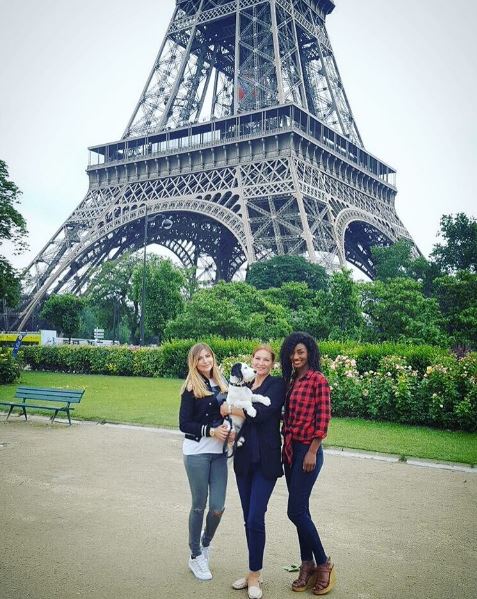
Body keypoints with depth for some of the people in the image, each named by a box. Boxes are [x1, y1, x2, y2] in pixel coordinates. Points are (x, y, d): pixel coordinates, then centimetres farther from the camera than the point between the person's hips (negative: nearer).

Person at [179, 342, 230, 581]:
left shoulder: (221, 384, 7)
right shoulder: (191, 388, -7)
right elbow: (184, 424, -8)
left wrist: (228, 430, -4)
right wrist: (211, 430, -17)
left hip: (219, 453, 4)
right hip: (196, 452, -4)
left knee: (218, 506, 2)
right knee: (199, 505, 5)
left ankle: (205, 542, 33)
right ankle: (195, 556, 24)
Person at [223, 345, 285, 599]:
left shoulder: (277, 384, -5)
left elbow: (261, 412, -19)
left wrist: (229, 409, -11)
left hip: (266, 459, -5)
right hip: (244, 457, 5)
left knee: (255, 519, -6)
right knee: (248, 518, 11)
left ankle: (254, 575, 10)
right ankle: (254, 571, 24)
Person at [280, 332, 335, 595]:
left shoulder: (318, 380, -11)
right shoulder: (291, 380, 10)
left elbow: (323, 419, -14)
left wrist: (312, 452, -16)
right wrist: (286, 445, 10)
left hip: (307, 450, -7)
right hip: (290, 449, 7)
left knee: (296, 510, -6)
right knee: (300, 510, 12)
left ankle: (324, 563, 11)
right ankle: (307, 565, 24)